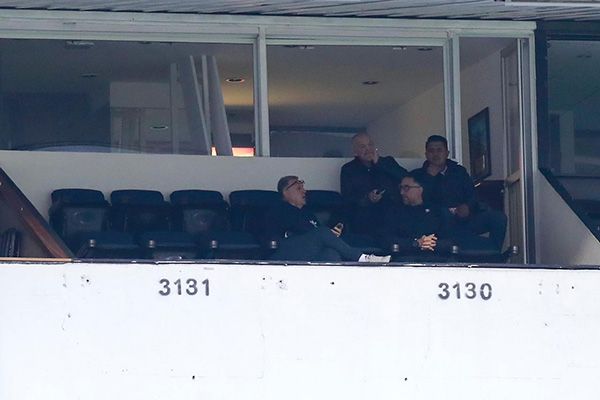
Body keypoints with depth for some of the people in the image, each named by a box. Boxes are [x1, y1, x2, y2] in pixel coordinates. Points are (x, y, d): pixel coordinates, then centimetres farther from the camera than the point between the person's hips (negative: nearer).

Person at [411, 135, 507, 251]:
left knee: (499, 217, -21)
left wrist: (467, 206, -8)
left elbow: (473, 194, 15)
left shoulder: (459, 171, 26)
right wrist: (431, 176, 0)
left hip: (464, 219, 4)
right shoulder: (418, 175, 17)